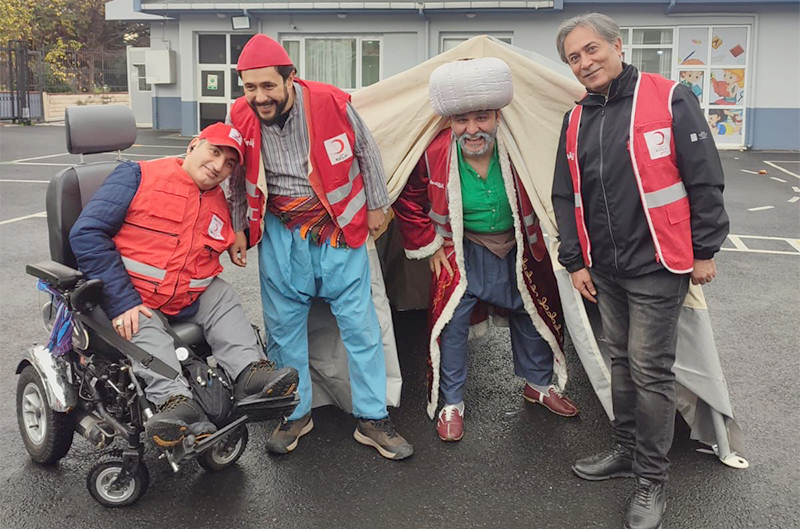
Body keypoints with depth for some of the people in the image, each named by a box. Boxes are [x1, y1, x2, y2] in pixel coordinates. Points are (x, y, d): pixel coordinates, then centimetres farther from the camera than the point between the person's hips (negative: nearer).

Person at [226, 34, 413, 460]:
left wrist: (376, 206, 7)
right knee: (284, 324, 8)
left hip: (337, 227, -2)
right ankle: (297, 414, 26)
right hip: (279, 231, 2)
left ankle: (372, 420, 12)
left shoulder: (331, 103, -16)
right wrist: (237, 229, 11)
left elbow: (366, 153, 0)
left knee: (359, 321, 0)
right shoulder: (241, 117, -8)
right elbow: (238, 177, 9)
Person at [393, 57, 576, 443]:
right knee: (451, 323, -6)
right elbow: (408, 201, -4)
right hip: (462, 252, -2)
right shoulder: (434, 155, -20)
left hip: (518, 249, 2)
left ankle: (539, 384, 39)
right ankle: (451, 404, 13)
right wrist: (429, 246, -6)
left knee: (533, 312, 15)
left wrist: (538, 243, 1)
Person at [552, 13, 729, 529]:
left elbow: (705, 180, -8)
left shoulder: (670, 99, -9)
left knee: (651, 370, -1)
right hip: (605, 270, 6)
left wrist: (705, 250, -8)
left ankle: (653, 481, 13)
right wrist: (576, 261, 9)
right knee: (622, 361, 17)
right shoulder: (576, 121, 8)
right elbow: (566, 198, 12)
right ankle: (627, 451, 34)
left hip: (657, 265, -6)